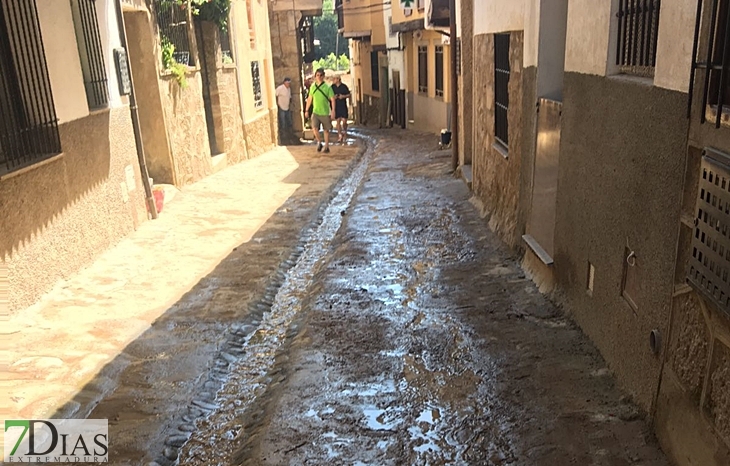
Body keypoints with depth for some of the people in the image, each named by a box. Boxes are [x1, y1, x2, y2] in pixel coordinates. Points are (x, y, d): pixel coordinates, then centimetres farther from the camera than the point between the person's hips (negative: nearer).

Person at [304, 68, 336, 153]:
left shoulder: (327, 87, -6)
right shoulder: (312, 87, 4)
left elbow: (332, 99, -6)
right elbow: (309, 99, 13)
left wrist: (333, 111, -13)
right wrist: (306, 110, 13)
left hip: (325, 112, -2)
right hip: (315, 112, 2)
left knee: (326, 130, 7)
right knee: (314, 128, -14)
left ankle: (326, 146, 22)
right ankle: (319, 142, 10)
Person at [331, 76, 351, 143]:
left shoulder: (344, 86, -1)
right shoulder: (332, 87, 6)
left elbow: (349, 95, 5)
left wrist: (343, 96, -13)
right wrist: (333, 97, -9)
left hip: (343, 106, -2)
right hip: (336, 107, 2)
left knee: (344, 121, -5)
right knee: (338, 121, 0)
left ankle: (344, 133, 22)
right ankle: (340, 136, 7)